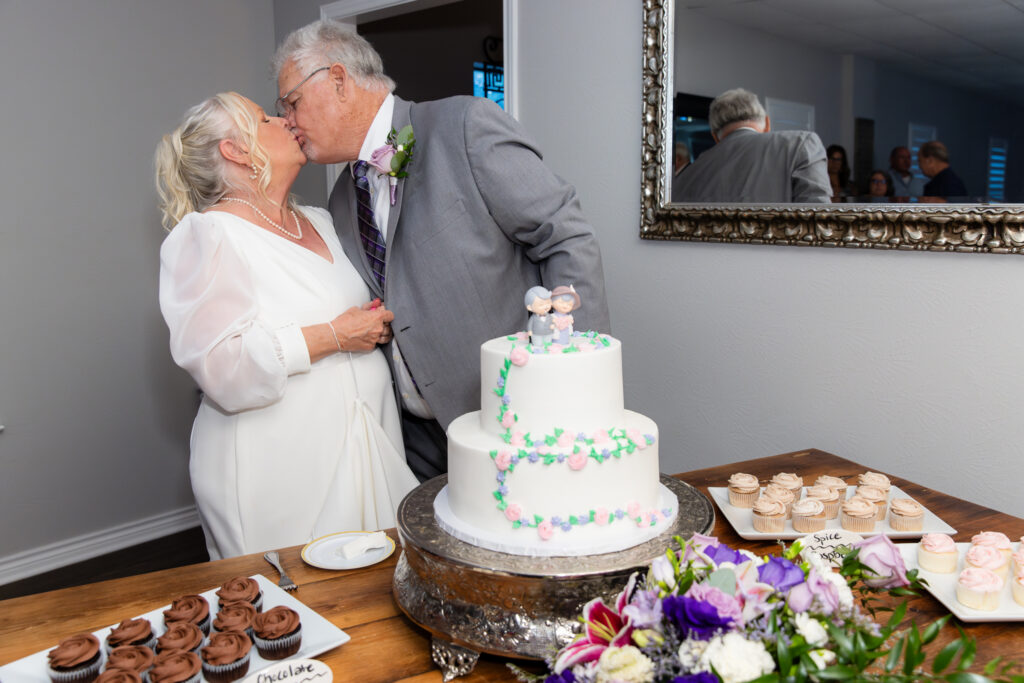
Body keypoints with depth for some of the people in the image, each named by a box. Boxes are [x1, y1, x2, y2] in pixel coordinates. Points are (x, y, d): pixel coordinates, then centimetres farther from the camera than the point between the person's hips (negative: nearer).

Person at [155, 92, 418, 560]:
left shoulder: (320, 223, 16)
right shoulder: (208, 235, -7)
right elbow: (219, 363, -18)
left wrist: (382, 323, 8)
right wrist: (333, 337, -16)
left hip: (365, 454, 7)